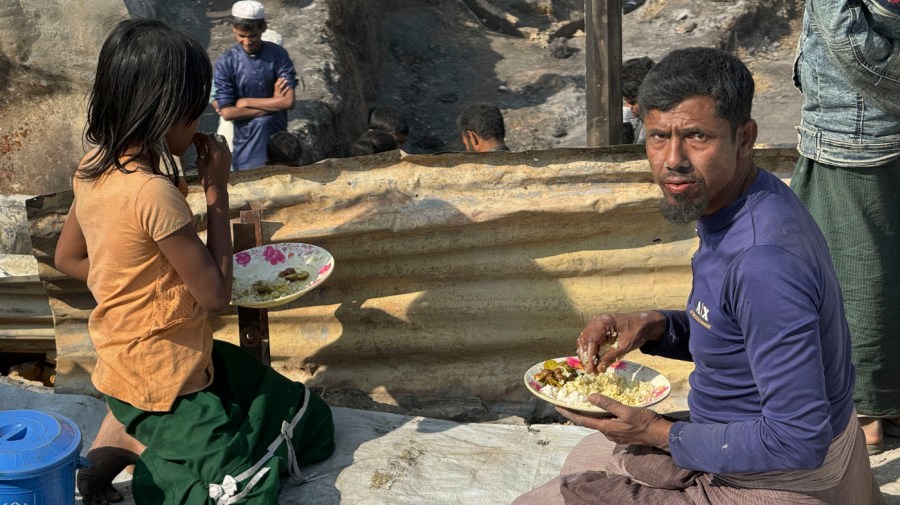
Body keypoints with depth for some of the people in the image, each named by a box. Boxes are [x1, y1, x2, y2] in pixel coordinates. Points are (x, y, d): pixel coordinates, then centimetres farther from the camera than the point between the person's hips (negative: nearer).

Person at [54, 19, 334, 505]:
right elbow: (216, 292, -18)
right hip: (162, 378, -9)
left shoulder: (93, 168, -2)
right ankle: (136, 446, -4)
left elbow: (67, 257, 13)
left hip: (125, 357, 9)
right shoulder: (155, 194, -28)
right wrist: (216, 188, -15)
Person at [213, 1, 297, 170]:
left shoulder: (278, 55, -6)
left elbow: (288, 101, -12)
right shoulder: (226, 62, -9)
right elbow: (227, 112, -13)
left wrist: (245, 102, -11)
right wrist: (272, 105, -13)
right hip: (246, 143, -1)